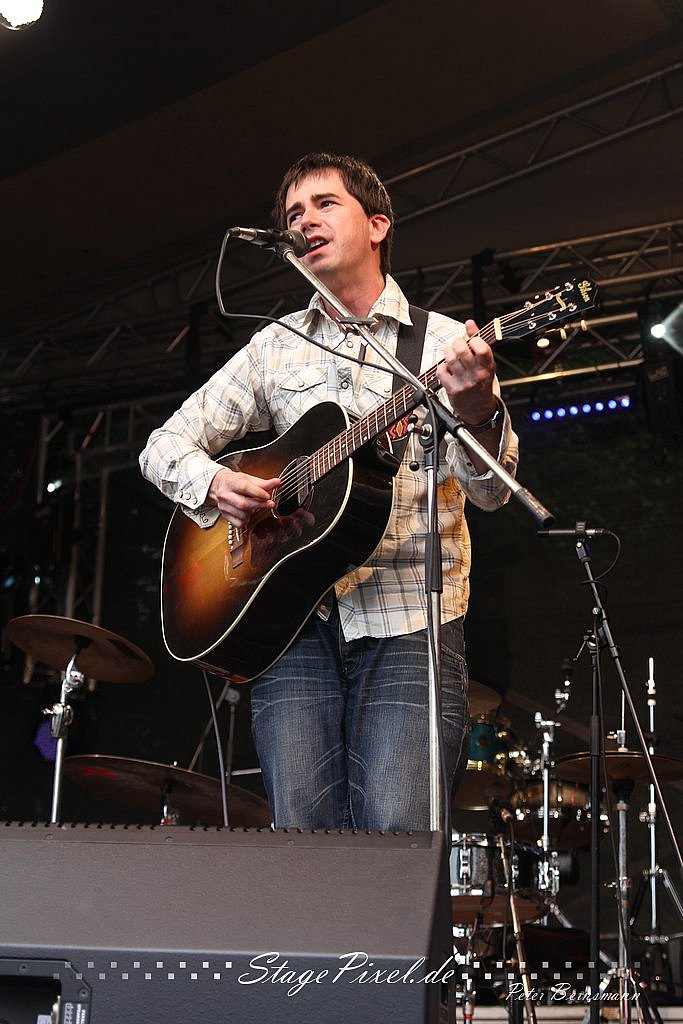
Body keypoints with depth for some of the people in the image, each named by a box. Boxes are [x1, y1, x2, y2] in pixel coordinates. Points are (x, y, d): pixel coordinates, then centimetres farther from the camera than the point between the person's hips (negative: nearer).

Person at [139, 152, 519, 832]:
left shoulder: (447, 342, 5)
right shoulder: (274, 349, 15)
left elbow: (491, 490, -6)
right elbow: (165, 446, 16)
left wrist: (479, 414, -28)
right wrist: (213, 483, -6)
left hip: (408, 622, -2)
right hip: (295, 624, 3)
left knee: (397, 837, -15)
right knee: (303, 837, -5)